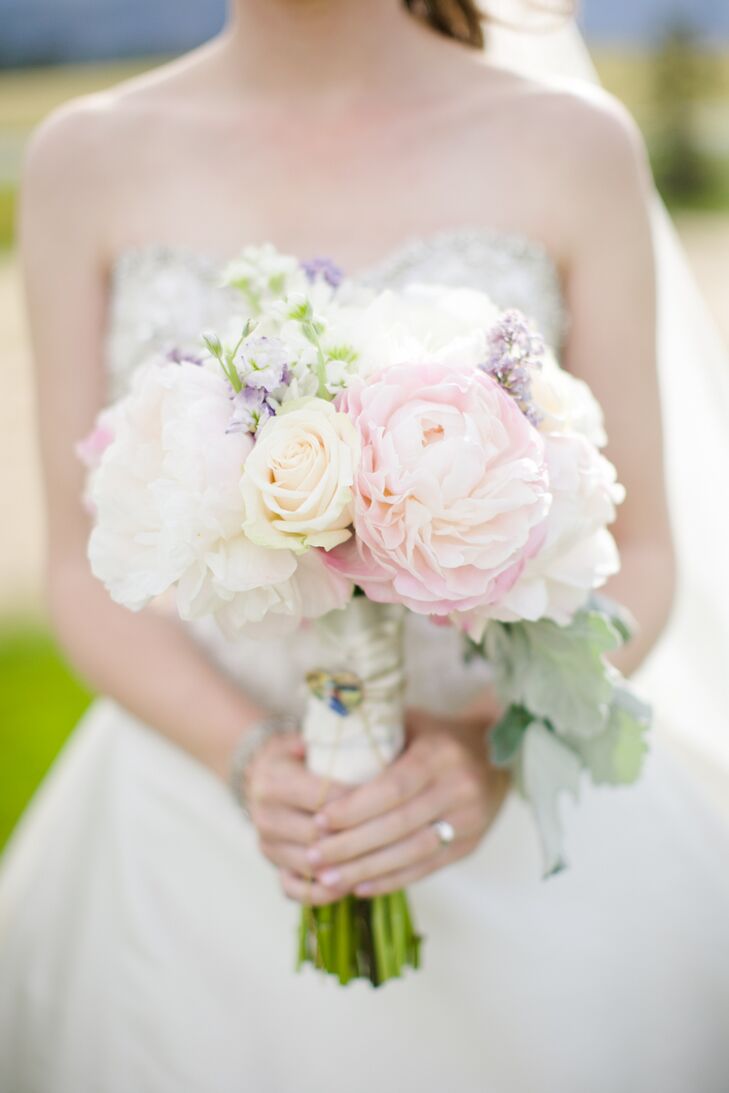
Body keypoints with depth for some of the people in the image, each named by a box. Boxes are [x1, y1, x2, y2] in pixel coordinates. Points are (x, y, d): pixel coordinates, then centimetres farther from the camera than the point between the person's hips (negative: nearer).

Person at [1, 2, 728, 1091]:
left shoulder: (576, 145, -5)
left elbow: (635, 553, -3)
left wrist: (497, 743, -20)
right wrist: (248, 764, -18)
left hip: (523, 812, 0)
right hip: (199, 802, 1)